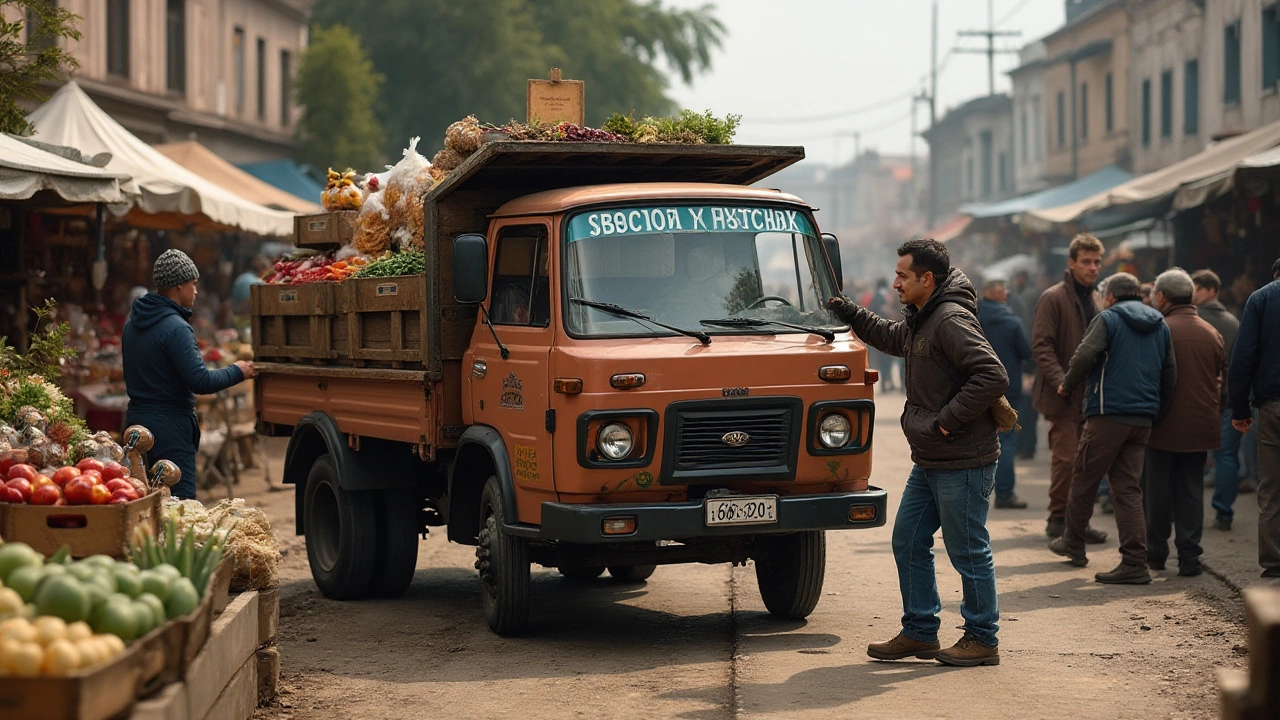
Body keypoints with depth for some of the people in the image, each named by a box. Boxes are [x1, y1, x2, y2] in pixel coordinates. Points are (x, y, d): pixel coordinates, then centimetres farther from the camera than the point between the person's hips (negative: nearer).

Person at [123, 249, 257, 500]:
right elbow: (201, 382, -19)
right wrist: (237, 372, -3)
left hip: (136, 421, 9)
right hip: (170, 427, -9)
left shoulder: (132, 324, 12)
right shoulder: (175, 328, -16)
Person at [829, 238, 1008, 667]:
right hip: (928, 463, 11)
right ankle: (919, 633, 22)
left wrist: (947, 420, -22)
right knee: (908, 542, 14)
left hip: (962, 463, -11)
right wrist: (849, 314, 28)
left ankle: (983, 640, 11)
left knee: (968, 552, -1)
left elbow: (993, 377, -27)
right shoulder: (921, 322, 14)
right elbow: (891, 337, 37)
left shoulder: (952, 321, -19)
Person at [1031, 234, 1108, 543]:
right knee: (1066, 459, -8)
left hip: (1088, 397, 7)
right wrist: (1060, 381, -24)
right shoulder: (1053, 298, -8)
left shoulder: (1094, 299, 16)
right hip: (1063, 397, -7)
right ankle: (1059, 520, 2)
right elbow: (1041, 345, -14)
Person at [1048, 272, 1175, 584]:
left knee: (1084, 479, 10)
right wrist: (1155, 407, 24)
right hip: (1144, 418, 6)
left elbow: (1084, 357, -16)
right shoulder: (1160, 325, 16)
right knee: (1128, 487, 5)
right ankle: (1134, 562, -3)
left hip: (1108, 413, -6)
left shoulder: (1108, 319, -3)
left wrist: (1067, 386, 0)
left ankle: (1073, 543, 24)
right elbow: (1169, 374, 17)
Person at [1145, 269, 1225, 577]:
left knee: (1157, 491, 8)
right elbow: (1221, 379, 9)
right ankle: (1189, 556, 4)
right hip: (1201, 425, 3)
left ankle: (1156, 553, 15)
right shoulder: (1212, 333, 4)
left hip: (1165, 425, -3)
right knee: (1191, 491, 8)